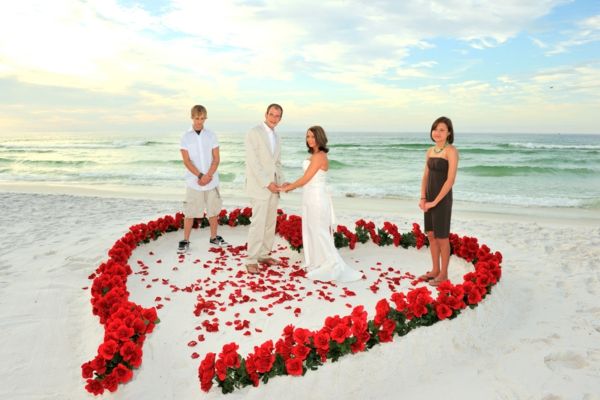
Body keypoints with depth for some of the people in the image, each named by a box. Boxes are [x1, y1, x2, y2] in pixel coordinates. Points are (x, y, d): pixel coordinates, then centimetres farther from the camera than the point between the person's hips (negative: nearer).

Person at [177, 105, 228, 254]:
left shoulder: (211, 135, 4)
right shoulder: (186, 137, 0)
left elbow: (216, 159, 0)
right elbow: (186, 161, -5)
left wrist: (208, 176, -13)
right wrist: (200, 176, -15)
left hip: (211, 181, 2)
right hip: (193, 182, -2)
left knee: (213, 210, 10)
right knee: (189, 212, 1)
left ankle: (213, 237, 25)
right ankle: (185, 241, 12)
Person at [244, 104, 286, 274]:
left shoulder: (276, 137, 15)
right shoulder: (254, 133, -9)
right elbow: (253, 162, -16)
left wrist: (281, 182, 3)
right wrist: (267, 183, -18)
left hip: (273, 186, 7)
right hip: (259, 185, -7)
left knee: (270, 223, 10)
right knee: (258, 223, -9)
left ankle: (264, 255, 21)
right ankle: (251, 260, -1)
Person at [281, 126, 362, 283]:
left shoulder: (319, 156, -18)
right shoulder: (316, 155, 13)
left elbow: (305, 179, -17)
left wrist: (287, 188, -5)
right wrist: (291, 185, 11)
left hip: (317, 199, -10)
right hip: (311, 198, 10)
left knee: (320, 233, -3)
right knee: (312, 232, 15)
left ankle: (334, 268, 5)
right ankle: (319, 264, 26)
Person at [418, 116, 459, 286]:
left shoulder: (451, 151, -14)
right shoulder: (430, 151, 8)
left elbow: (451, 180, -19)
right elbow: (425, 177, 10)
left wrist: (434, 202, -17)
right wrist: (423, 199, -3)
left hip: (442, 199, -7)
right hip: (430, 198, 7)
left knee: (442, 238, 4)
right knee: (431, 236, 14)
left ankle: (444, 274, 18)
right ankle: (435, 270, 28)